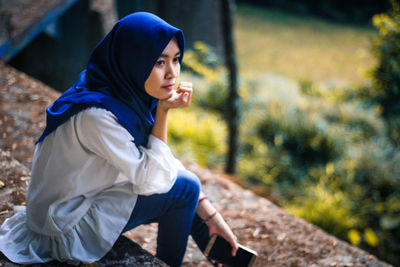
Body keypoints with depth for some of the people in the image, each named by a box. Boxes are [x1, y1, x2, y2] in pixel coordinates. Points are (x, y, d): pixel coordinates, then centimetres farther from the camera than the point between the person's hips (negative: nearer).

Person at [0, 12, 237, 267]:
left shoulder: (130, 95, -6)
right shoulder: (96, 115, -32)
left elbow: (164, 162, 2)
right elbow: (154, 178, -25)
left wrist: (212, 217, -2)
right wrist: (163, 110, -25)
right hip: (69, 230, -8)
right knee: (184, 187, -11)